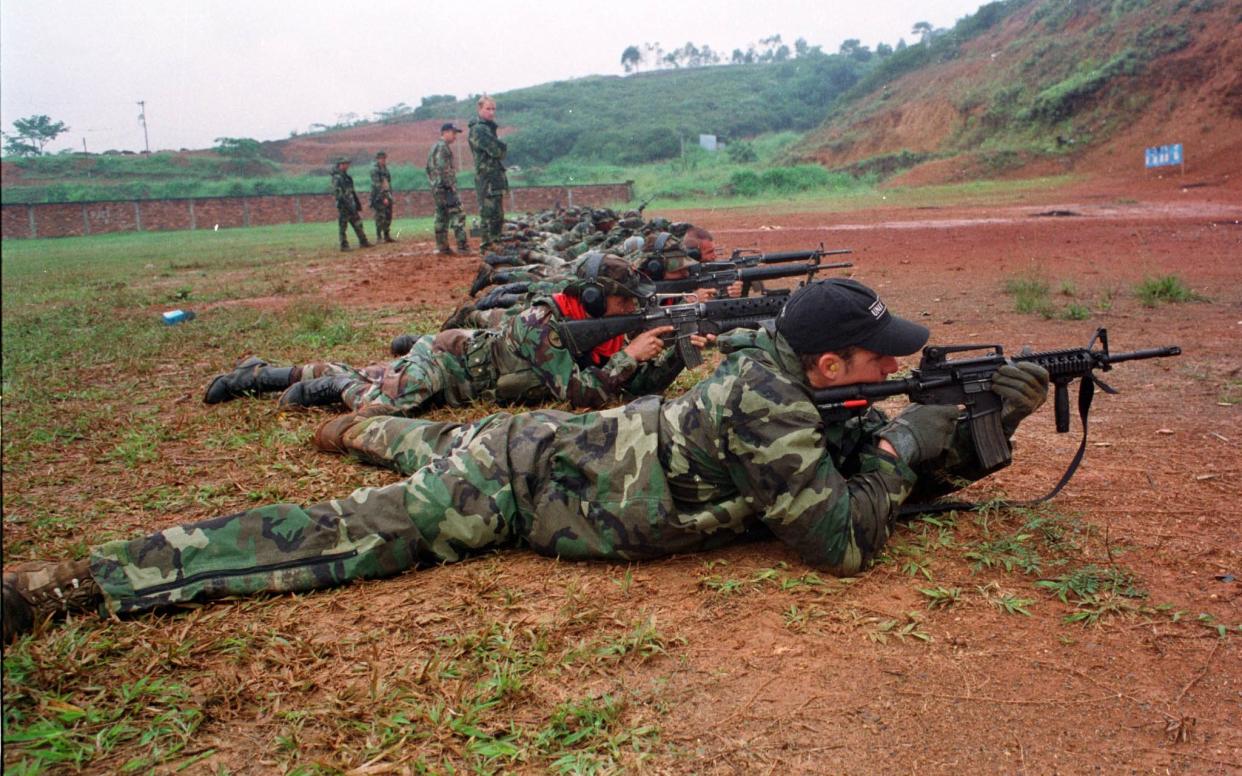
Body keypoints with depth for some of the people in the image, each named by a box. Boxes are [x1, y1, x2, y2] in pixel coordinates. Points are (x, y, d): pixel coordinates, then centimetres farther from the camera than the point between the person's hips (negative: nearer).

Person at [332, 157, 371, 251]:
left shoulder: (347, 177, 16)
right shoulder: (337, 178, -12)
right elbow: (337, 193, -19)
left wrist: (357, 203, 20)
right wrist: (346, 203, -23)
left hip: (351, 205, 9)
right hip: (343, 206, -9)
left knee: (358, 224, 12)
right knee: (342, 226, -2)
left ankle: (363, 242, 18)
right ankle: (344, 245, 1)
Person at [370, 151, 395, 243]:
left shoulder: (385, 168, 15)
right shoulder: (375, 169, -11)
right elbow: (377, 185, -18)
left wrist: (390, 196, 17)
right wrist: (383, 197, -21)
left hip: (387, 196, 8)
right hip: (379, 197, -8)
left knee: (388, 217, 9)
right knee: (380, 217, -9)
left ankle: (387, 236, 15)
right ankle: (379, 237, -5)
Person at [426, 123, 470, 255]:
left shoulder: (435, 147, 21)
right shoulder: (443, 147, -11)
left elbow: (429, 168, 24)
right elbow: (443, 169, -20)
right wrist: (451, 185, -18)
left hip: (436, 188, 10)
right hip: (445, 187, -10)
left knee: (441, 217, 10)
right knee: (457, 215, -12)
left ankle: (442, 247, 11)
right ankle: (462, 245, -17)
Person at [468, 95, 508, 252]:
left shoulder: (489, 128, 20)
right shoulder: (478, 129, -11)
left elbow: (501, 150, 18)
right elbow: (497, 150, -18)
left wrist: (499, 146, -1)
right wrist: (500, 144, 1)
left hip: (497, 178, 10)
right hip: (487, 179, -10)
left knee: (498, 215, 13)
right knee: (488, 215, -9)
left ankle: (495, 244, 20)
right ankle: (487, 247, -6)